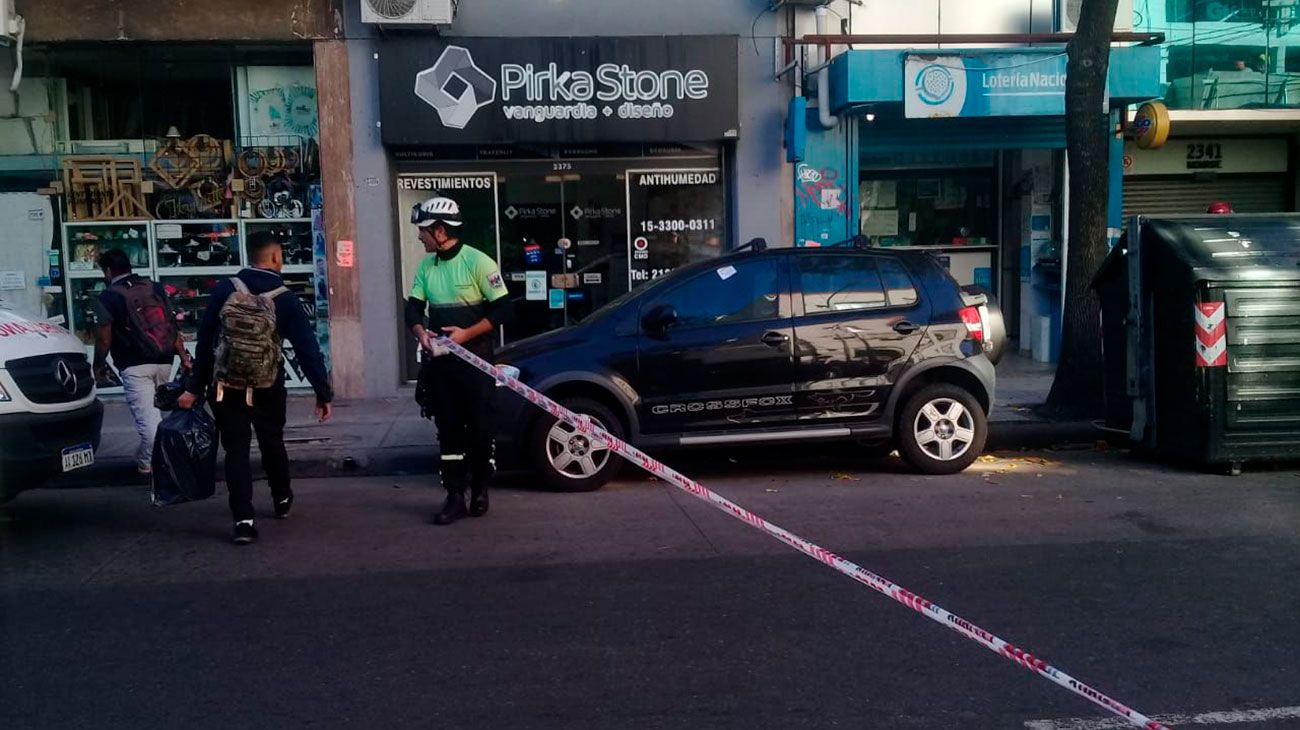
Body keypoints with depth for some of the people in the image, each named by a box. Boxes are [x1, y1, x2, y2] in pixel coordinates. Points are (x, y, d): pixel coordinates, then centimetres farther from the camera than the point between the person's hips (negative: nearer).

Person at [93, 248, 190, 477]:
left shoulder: (107, 298, -4)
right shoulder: (156, 288, 10)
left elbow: (104, 339, -5)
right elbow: (173, 327, 6)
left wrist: (98, 365, 10)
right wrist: (183, 357, 8)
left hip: (135, 366, -6)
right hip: (164, 362, 6)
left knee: (147, 417, -6)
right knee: (151, 411, 20)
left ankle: (150, 465, -8)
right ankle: (144, 458, 29)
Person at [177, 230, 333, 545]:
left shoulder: (225, 290, -6)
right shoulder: (285, 299, -11)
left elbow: (204, 341, -3)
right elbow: (307, 348, -12)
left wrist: (195, 388, 3)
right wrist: (323, 393, -6)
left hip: (225, 387, 1)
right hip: (267, 389, 0)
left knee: (236, 451, 5)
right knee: (272, 443, 21)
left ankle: (243, 521, -2)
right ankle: (282, 500, 39)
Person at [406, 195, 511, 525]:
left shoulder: (478, 262, -10)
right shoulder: (426, 266, 9)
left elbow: (501, 308, -11)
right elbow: (413, 308, 8)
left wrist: (466, 333, -20)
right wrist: (421, 332, -15)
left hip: (474, 359, -5)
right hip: (440, 361, 6)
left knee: (479, 427, 2)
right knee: (448, 430, 6)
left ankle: (480, 490, 19)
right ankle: (455, 497, 12)